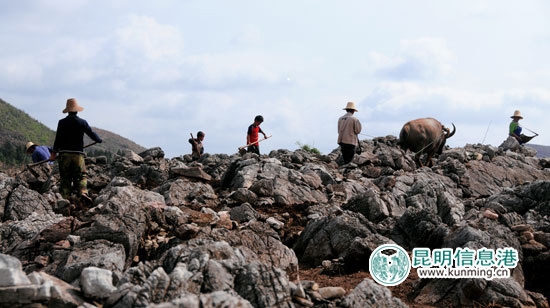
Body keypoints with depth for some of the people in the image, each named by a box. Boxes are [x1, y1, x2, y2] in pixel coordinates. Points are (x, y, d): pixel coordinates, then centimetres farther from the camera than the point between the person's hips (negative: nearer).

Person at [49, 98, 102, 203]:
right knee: (80, 176, 4)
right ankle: (83, 192, -20)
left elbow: (58, 138, -1)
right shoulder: (82, 122, -1)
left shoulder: (62, 122, -1)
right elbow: (91, 134, 7)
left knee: (65, 178, 6)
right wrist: (99, 140, 28)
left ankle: (64, 198, -1)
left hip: (64, 154, 1)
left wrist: (54, 153, 7)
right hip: (78, 154, 0)